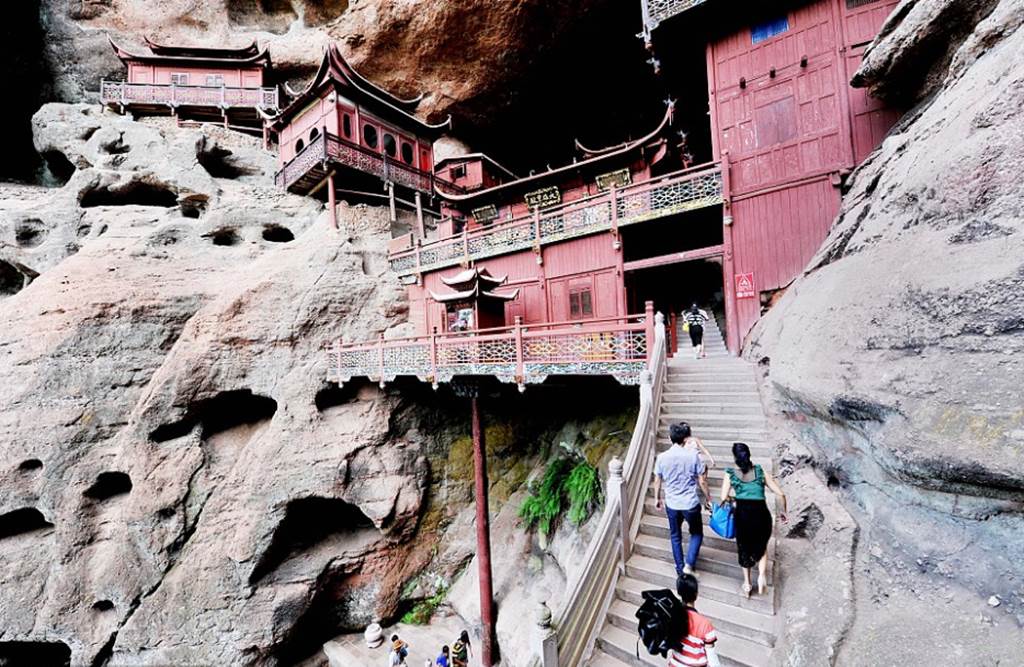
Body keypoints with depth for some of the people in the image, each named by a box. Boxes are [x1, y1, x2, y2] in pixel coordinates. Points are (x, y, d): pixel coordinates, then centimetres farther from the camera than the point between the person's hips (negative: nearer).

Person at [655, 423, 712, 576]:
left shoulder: (662, 457, -10)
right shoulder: (693, 455, -15)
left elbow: (658, 481, 1)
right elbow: (702, 481, -8)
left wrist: (657, 498, 17)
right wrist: (707, 497, 9)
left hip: (672, 504, 2)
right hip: (691, 504, -1)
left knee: (675, 536, 21)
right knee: (696, 533, 22)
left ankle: (680, 568, 30)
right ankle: (688, 565, 11)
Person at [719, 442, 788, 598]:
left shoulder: (730, 474, -4)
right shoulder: (761, 472, 0)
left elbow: (724, 499, -11)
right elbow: (781, 494, -1)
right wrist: (783, 512, 15)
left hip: (742, 515, -1)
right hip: (761, 514, 1)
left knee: (744, 548, 24)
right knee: (762, 546, 29)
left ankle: (747, 583, 31)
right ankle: (761, 575, 12)